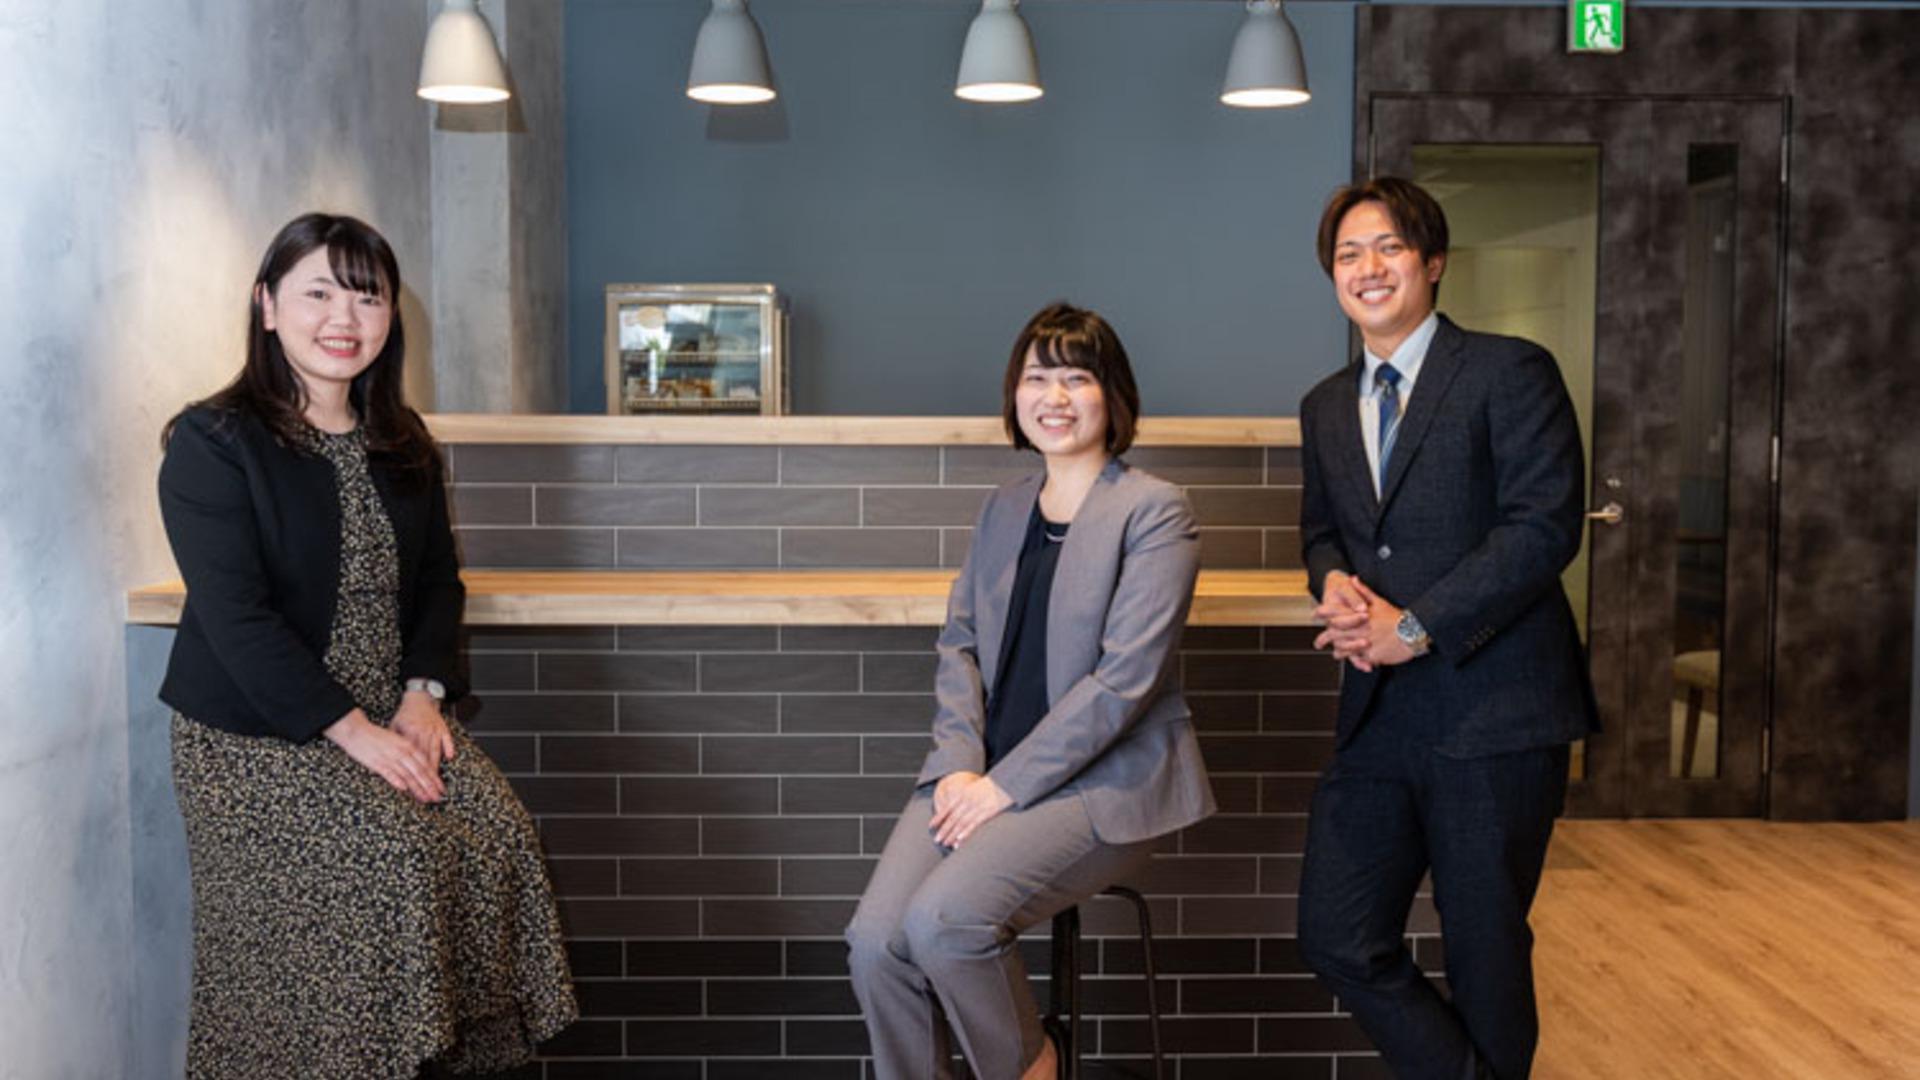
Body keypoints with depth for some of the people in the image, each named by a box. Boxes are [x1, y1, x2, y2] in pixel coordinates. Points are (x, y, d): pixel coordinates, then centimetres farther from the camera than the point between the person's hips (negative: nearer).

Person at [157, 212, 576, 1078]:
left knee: (495, 831, -17)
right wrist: (352, 730, -20)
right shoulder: (215, 442, -9)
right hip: (256, 732, -5)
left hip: (388, 715, 6)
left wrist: (422, 694, -4)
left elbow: (438, 580, 14)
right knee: (394, 853, -25)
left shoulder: (402, 443, 12)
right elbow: (235, 616, -16)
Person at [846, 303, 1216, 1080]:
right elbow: (960, 644, 12)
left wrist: (1006, 785, -16)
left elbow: (1126, 676, -14)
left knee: (943, 918, -26)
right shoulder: (1002, 510, 16)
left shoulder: (1155, 512, -5)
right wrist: (959, 765, -6)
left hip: (1101, 782, -5)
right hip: (985, 775, 6)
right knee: (876, 942, -16)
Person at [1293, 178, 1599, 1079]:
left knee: (1485, 952, 6)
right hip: (1379, 718, 6)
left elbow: (1544, 526, -14)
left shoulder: (1509, 373, -5)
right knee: (1337, 938, 5)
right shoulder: (1325, 406, 15)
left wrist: (1416, 626, -18)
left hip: (1493, 711, -6)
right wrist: (1335, 584, -3)